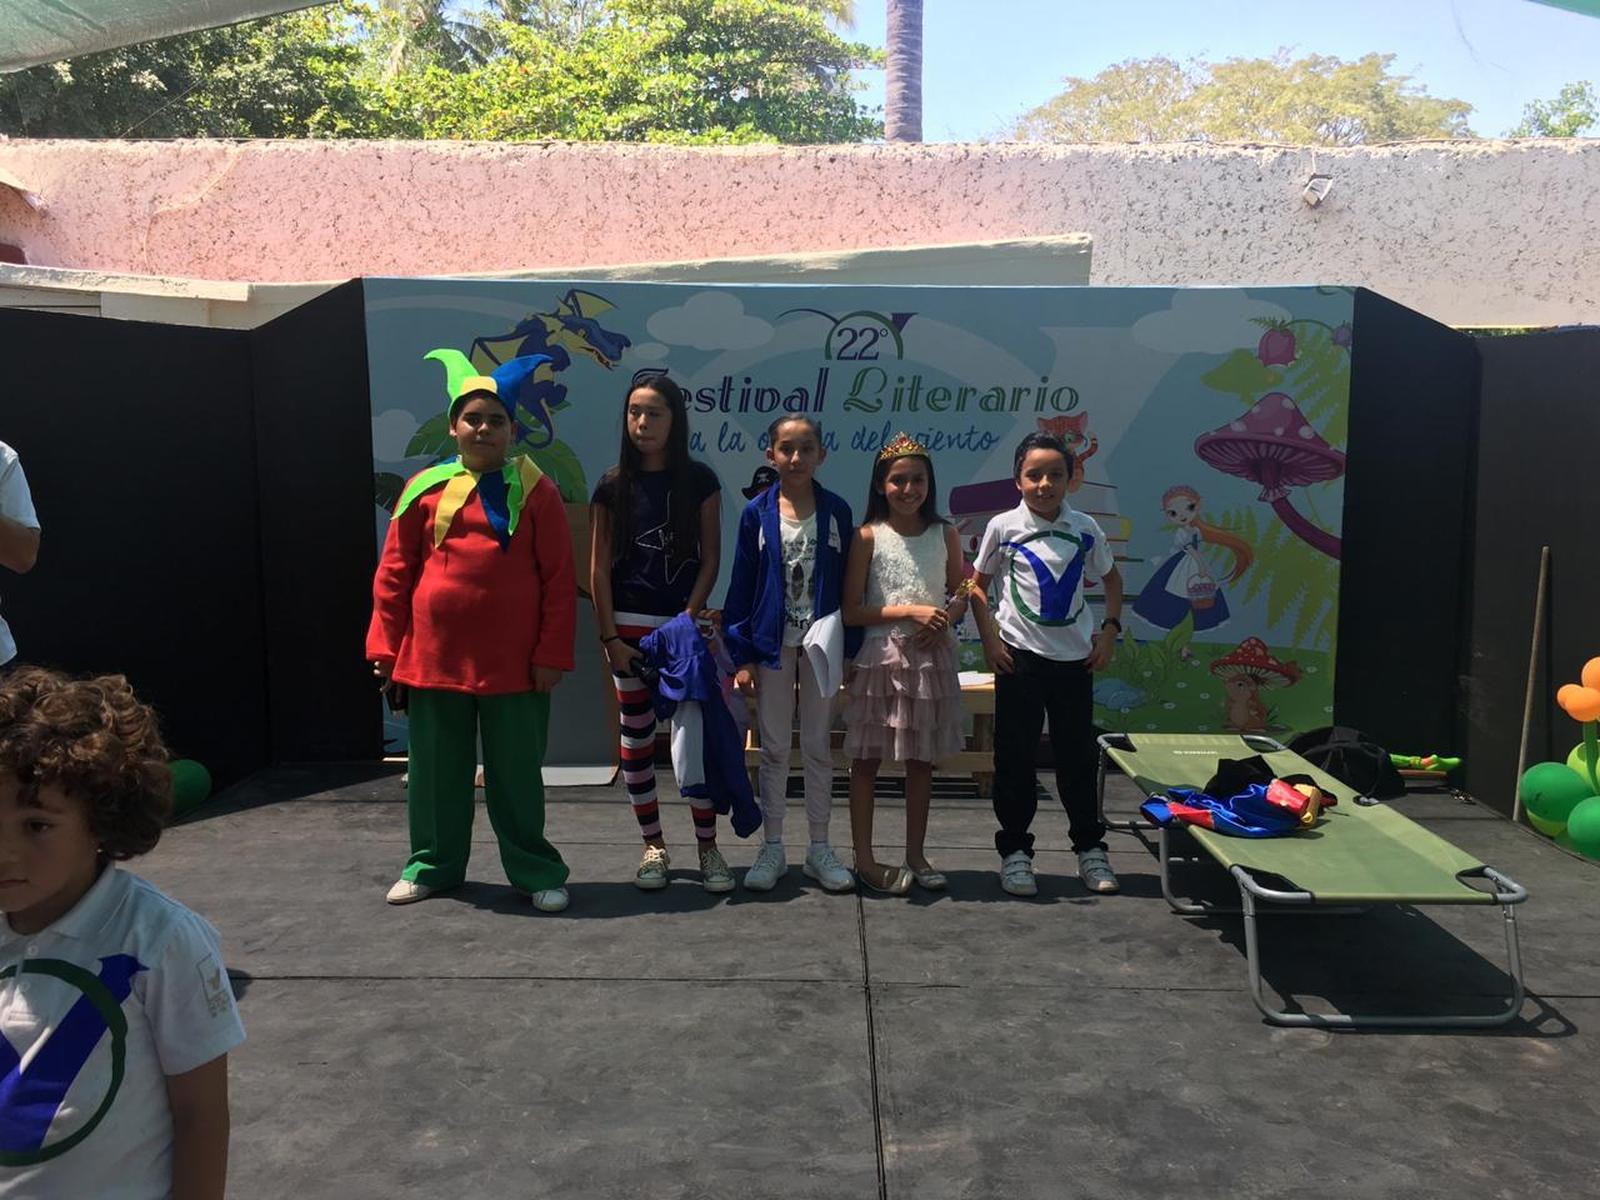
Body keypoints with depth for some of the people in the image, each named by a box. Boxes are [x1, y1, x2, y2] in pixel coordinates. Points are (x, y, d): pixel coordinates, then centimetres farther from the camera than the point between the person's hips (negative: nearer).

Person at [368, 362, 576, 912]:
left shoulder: (536, 490, -1)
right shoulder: (425, 489, 4)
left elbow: (560, 579, -3)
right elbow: (393, 574, 7)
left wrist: (552, 654, -8)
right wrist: (385, 647, 3)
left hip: (514, 662, -2)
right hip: (433, 658, 2)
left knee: (517, 774, 7)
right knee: (436, 771, 14)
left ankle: (536, 871, 22)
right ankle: (431, 865, 32)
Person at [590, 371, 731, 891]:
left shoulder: (699, 480, 0)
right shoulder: (613, 485, 2)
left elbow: (710, 557, 0)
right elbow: (599, 568, 2)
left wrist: (687, 619, -9)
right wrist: (610, 635, -4)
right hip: (630, 626, 2)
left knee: (693, 735, -6)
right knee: (636, 736, 7)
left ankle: (708, 847, 8)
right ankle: (653, 845, 20)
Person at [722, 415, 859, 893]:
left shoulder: (837, 512, -2)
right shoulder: (757, 513, -3)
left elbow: (849, 584, 1)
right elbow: (742, 585, -2)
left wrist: (851, 651, 0)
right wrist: (742, 655, -5)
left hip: (821, 643, 0)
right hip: (771, 643, 0)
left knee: (818, 746, 9)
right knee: (774, 748, 8)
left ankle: (819, 848, 21)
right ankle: (771, 848, 20)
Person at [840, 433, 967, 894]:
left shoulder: (944, 534, 4)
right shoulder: (868, 536, -5)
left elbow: (961, 595, 12)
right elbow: (851, 611, -8)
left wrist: (944, 620, -10)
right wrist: (911, 611, -16)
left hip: (932, 657, 3)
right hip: (881, 655, -3)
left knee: (921, 759, 11)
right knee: (866, 758, 4)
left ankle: (915, 854, 24)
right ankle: (864, 858, 16)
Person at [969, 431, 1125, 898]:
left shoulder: (1085, 529, 2)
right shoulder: (1003, 527, -4)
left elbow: (1111, 579, 17)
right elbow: (978, 586, 5)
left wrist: (1110, 629, 5)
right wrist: (990, 640, -5)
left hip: (1075, 656, 2)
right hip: (1020, 654, -2)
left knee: (1077, 754, 10)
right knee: (1015, 756, 4)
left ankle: (1090, 848, 24)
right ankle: (1015, 851, 16)